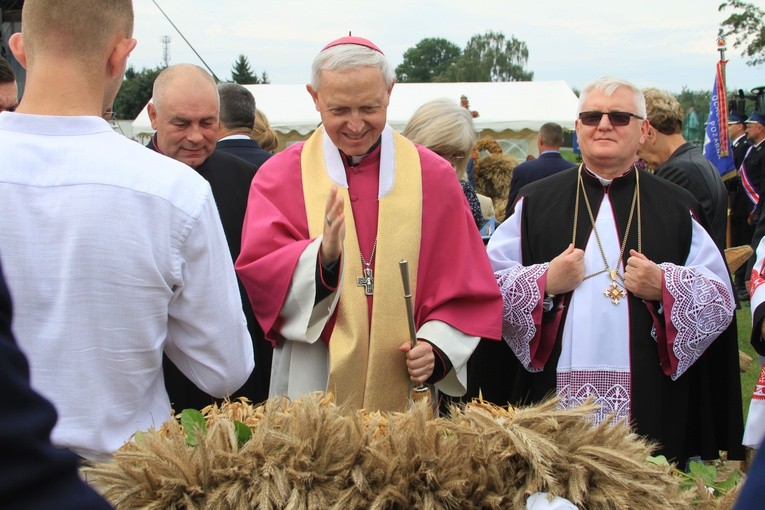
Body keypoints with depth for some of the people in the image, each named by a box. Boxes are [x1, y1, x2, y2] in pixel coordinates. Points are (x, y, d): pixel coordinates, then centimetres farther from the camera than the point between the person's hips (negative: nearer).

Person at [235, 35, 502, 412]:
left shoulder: (433, 177, 4)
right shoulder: (279, 177, 1)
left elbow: (466, 289, 5)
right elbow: (257, 275, -11)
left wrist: (437, 347, -12)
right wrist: (323, 256, -28)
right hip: (312, 391, -1)